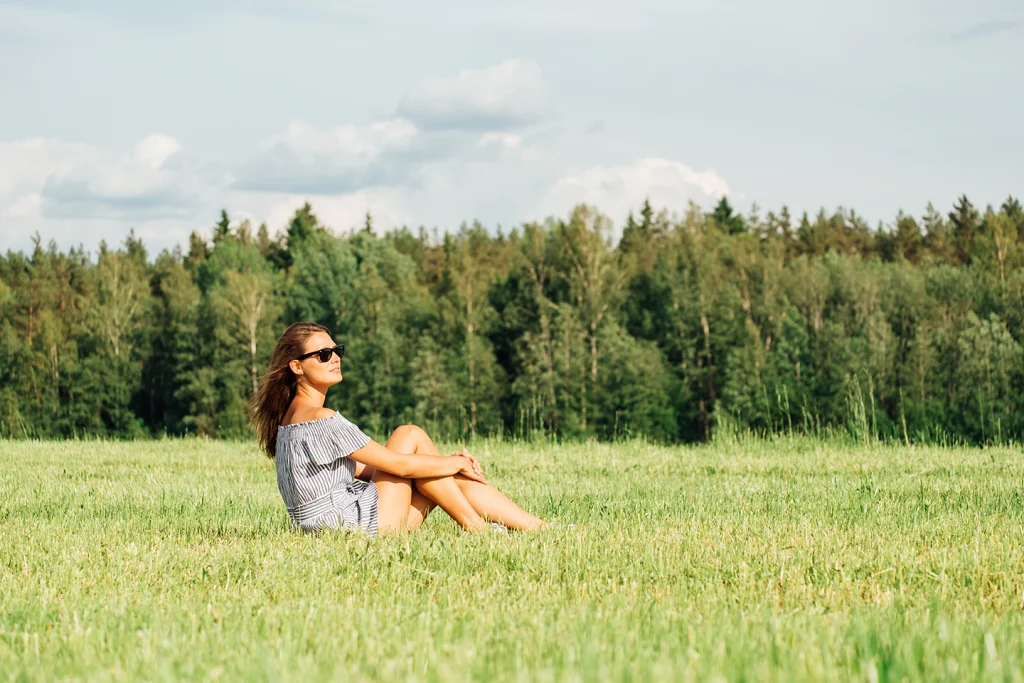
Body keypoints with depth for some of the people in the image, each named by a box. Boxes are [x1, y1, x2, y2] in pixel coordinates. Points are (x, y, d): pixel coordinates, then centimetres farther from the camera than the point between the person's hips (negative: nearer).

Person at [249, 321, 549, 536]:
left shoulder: (293, 415, 15)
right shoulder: (321, 419, -16)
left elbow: (362, 469, 16)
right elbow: (399, 464, -15)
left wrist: (453, 464, 10)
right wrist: (458, 463, 1)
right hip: (360, 526, -9)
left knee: (458, 478, 7)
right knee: (411, 435, -6)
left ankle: (534, 526, 7)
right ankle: (475, 528, 1)